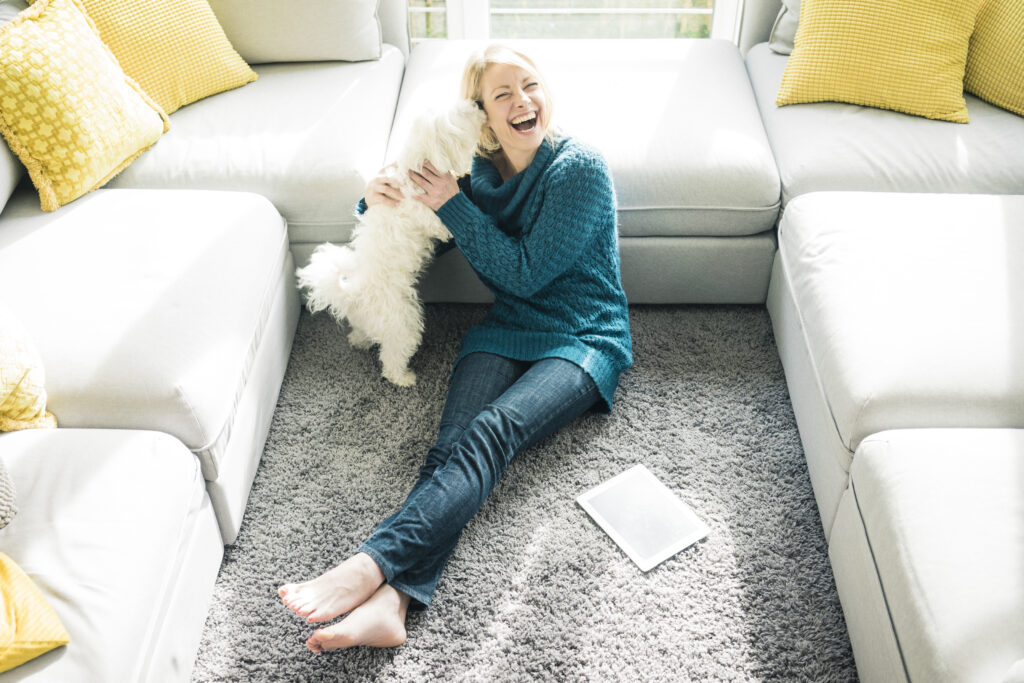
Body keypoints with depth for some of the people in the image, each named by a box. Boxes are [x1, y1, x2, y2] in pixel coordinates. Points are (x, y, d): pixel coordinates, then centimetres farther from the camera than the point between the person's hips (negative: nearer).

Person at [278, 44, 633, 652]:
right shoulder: (480, 169, 9)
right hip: (507, 330, 4)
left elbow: (525, 273, -12)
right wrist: (379, 199, -2)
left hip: (584, 339, -4)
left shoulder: (580, 168, -8)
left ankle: (370, 566, -47)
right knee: (454, 443, -26)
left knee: (493, 431, -33)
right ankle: (391, 602, -45)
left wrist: (452, 204, -12)